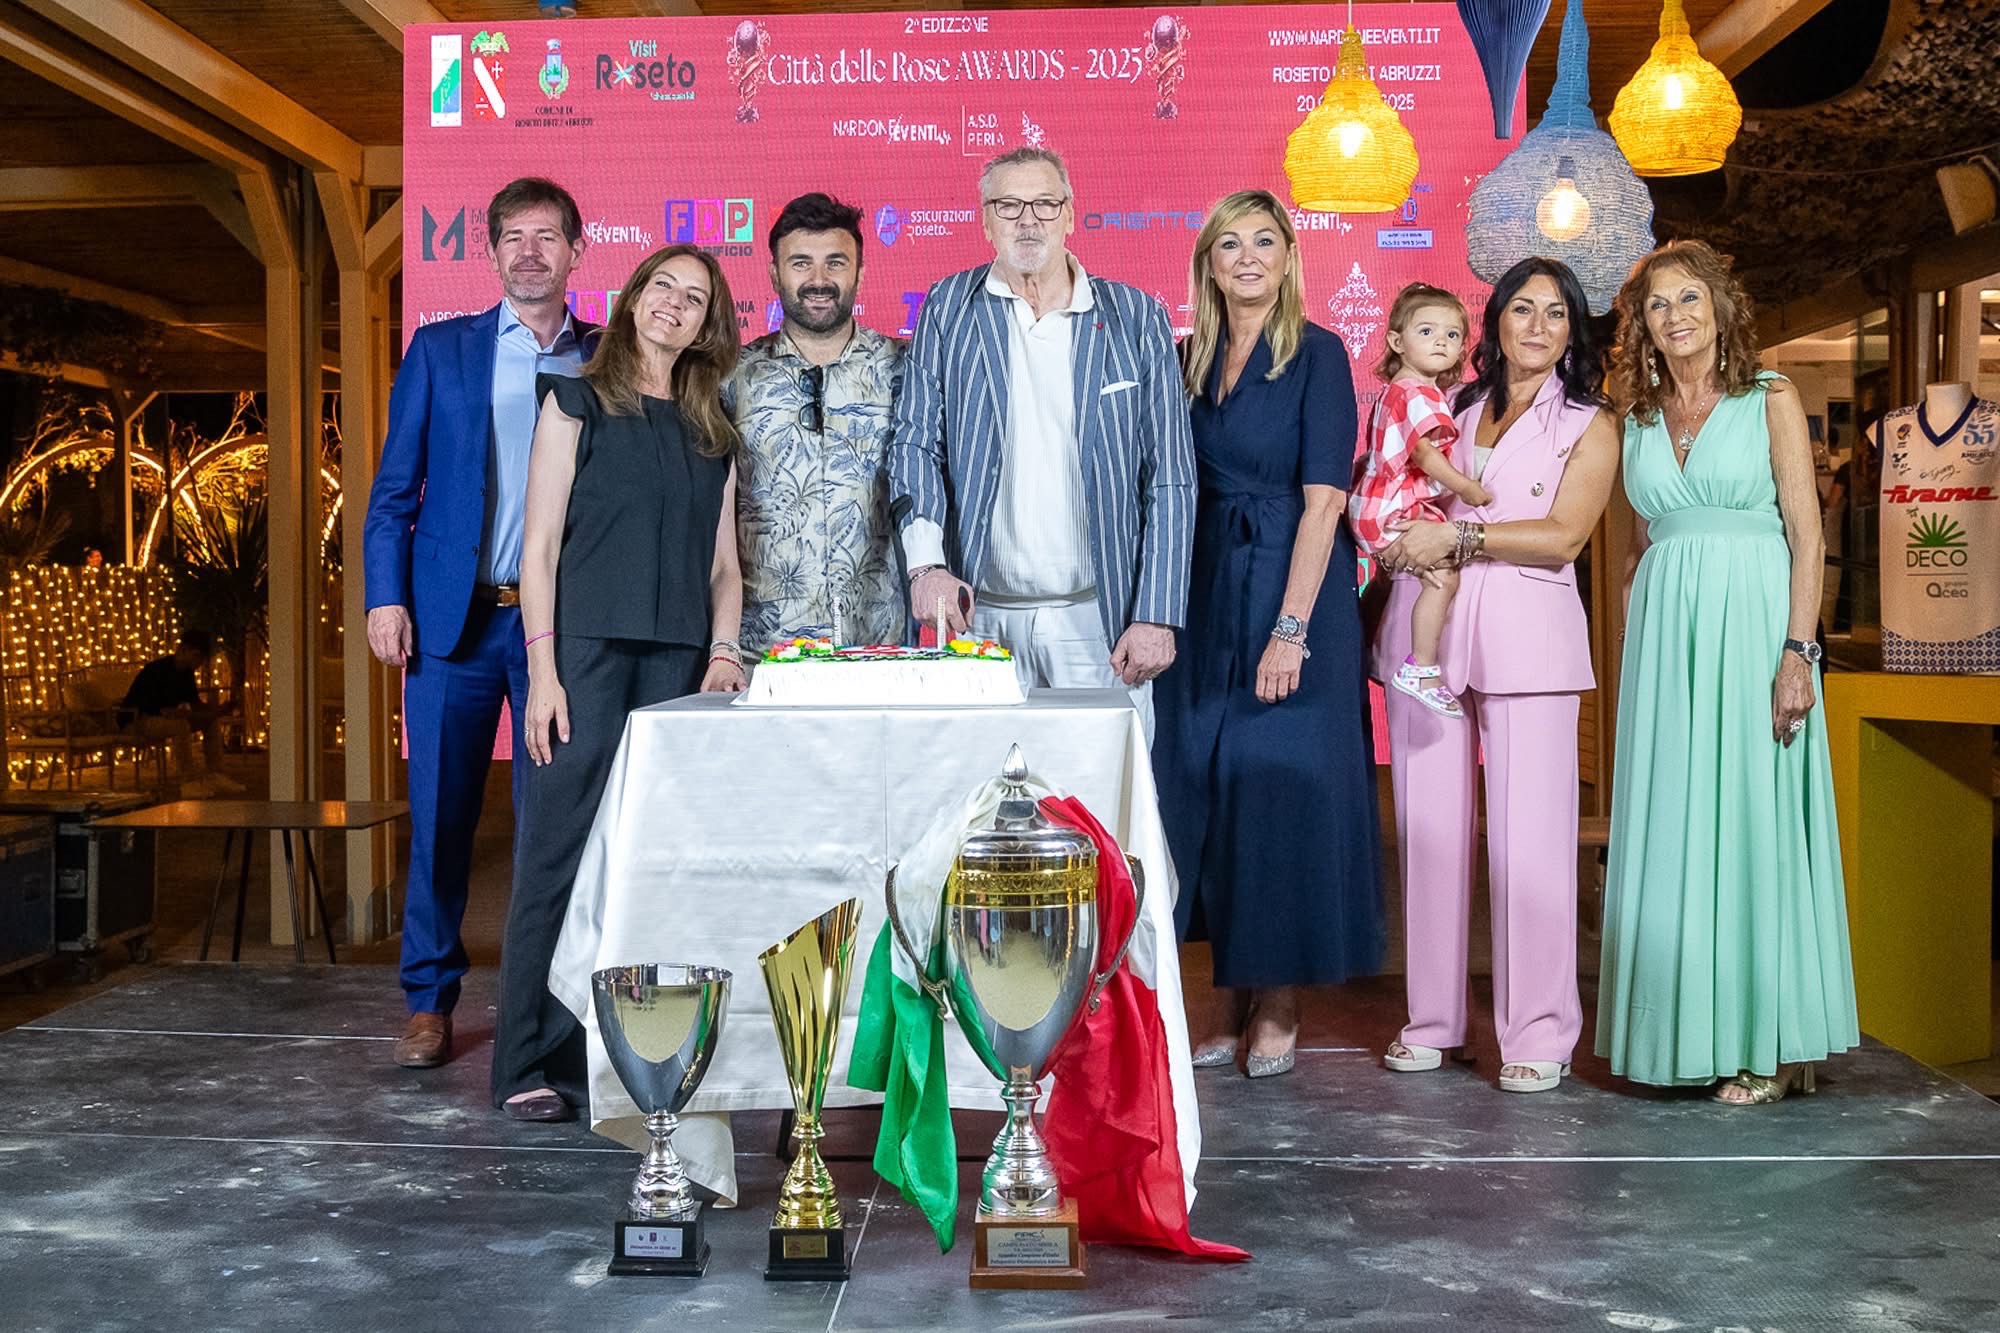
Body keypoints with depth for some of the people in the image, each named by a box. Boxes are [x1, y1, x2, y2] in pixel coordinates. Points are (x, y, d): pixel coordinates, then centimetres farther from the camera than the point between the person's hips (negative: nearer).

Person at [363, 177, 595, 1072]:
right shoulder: (440, 350, 10)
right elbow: (394, 487, 7)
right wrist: (385, 596, -3)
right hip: (451, 618, 0)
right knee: (440, 817, 4)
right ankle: (430, 1002, 17)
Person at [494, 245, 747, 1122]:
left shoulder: (712, 432, 18)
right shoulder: (578, 404, 6)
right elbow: (540, 547, 0)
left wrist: (722, 651, -1)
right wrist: (542, 671, -9)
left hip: (679, 668, 4)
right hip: (587, 653, -4)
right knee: (562, 850, -6)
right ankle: (533, 1065, 2)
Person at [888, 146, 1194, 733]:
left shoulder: (1136, 317, 6)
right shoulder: (949, 308, 9)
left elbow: (1169, 477, 3)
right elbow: (916, 443, 4)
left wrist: (1156, 617, -5)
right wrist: (927, 562, -13)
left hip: (1097, 620, 0)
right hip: (977, 618, 1)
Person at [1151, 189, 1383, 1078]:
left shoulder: (1317, 354, -6)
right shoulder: (1191, 360, 11)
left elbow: (1322, 501, -13)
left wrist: (1291, 628, -20)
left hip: (1293, 591, -5)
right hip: (1205, 593, 6)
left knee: (1283, 785, -1)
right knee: (1204, 783, 7)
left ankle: (1279, 1005, 13)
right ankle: (1227, 997, 20)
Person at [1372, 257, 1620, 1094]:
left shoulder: (1589, 426, 10)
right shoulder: (1452, 409, 20)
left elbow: (1563, 536, -3)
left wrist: (1459, 536, -9)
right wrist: (1396, 542, 3)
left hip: (1524, 630, -3)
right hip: (1426, 620, 3)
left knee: (1529, 831, -7)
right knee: (1430, 825, 3)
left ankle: (1538, 1032, 1)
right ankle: (1432, 1016, 13)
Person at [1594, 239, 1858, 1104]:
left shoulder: (1770, 400, 1)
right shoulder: (1640, 420, 14)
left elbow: (1807, 536, -4)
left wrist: (1796, 654, -14)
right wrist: (1638, 654, 9)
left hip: (1750, 626, -4)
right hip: (1664, 634, 4)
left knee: (1750, 822, -3)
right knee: (1669, 826, 4)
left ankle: (1765, 1046, 6)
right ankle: (1684, 1032, 13)